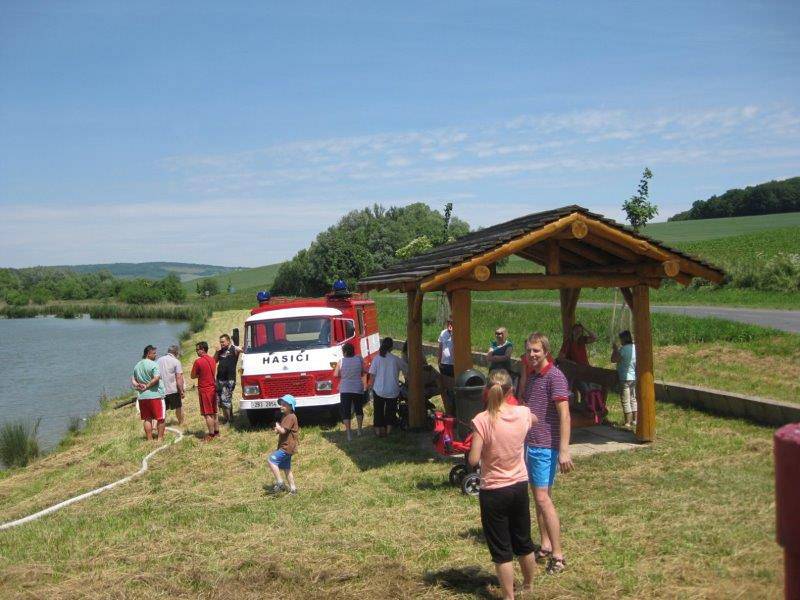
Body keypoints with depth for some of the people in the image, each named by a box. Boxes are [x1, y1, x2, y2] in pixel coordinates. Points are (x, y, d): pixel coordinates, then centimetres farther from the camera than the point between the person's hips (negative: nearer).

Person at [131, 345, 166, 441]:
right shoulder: (153, 364, -11)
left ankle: (149, 439, 13)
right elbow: (156, 378, -20)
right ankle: (160, 438, 4)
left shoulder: (137, 366, 13)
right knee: (160, 418, 3)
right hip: (155, 395, -7)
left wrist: (137, 385, -1)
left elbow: (133, 379, 15)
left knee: (147, 419, 11)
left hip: (141, 396, 7)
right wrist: (147, 386, -10)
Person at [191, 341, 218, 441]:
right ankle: (216, 432, 21)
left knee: (207, 414, -3)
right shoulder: (212, 360, 8)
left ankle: (211, 435, -2)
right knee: (213, 413, 15)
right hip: (213, 388, 8)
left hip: (204, 390, -8)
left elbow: (193, 376, -8)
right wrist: (201, 375, 9)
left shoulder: (198, 361, -15)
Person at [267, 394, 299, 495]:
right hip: (286, 447, 11)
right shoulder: (285, 416, 16)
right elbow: (282, 430, 25)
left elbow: (283, 430, -24)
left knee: (271, 460, -18)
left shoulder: (290, 417, -16)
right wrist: (278, 430, 3)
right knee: (286, 469, 15)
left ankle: (280, 483, -16)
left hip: (287, 447, -11)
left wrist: (277, 427, -5)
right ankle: (293, 489, 20)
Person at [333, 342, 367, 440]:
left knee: (346, 412, 4)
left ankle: (349, 434, -1)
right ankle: (359, 430, 26)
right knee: (359, 410, 21)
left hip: (345, 390, -2)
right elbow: (363, 373, 3)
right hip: (358, 388, 2)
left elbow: (336, 375, -5)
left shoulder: (341, 361, -10)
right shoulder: (359, 359, -5)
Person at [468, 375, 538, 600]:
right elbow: (534, 419, 19)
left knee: (501, 548, 8)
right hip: (520, 487, 5)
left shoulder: (482, 421, -20)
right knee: (524, 541, 22)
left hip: (493, 491, -5)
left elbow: (473, 460, -20)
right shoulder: (523, 414, -7)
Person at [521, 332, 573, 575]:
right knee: (538, 496, 13)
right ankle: (545, 546, 23)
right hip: (530, 444, 8)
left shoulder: (554, 377, -14)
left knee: (543, 498, -10)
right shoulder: (531, 375, 12)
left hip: (545, 446, -8)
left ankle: (558, 555, -4)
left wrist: (564, 450, -23)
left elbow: (564, 414, -19)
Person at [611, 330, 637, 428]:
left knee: (626, 402, -1)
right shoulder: (636, 347, 4)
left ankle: (628, 423, 1)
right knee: (633, 400, 17)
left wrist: (614, 349, -3)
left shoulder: (624, 349, -19)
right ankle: (635, 420, 21)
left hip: (625, 378, -8)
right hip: (635, 377, 8)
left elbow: (613, 359, -15)